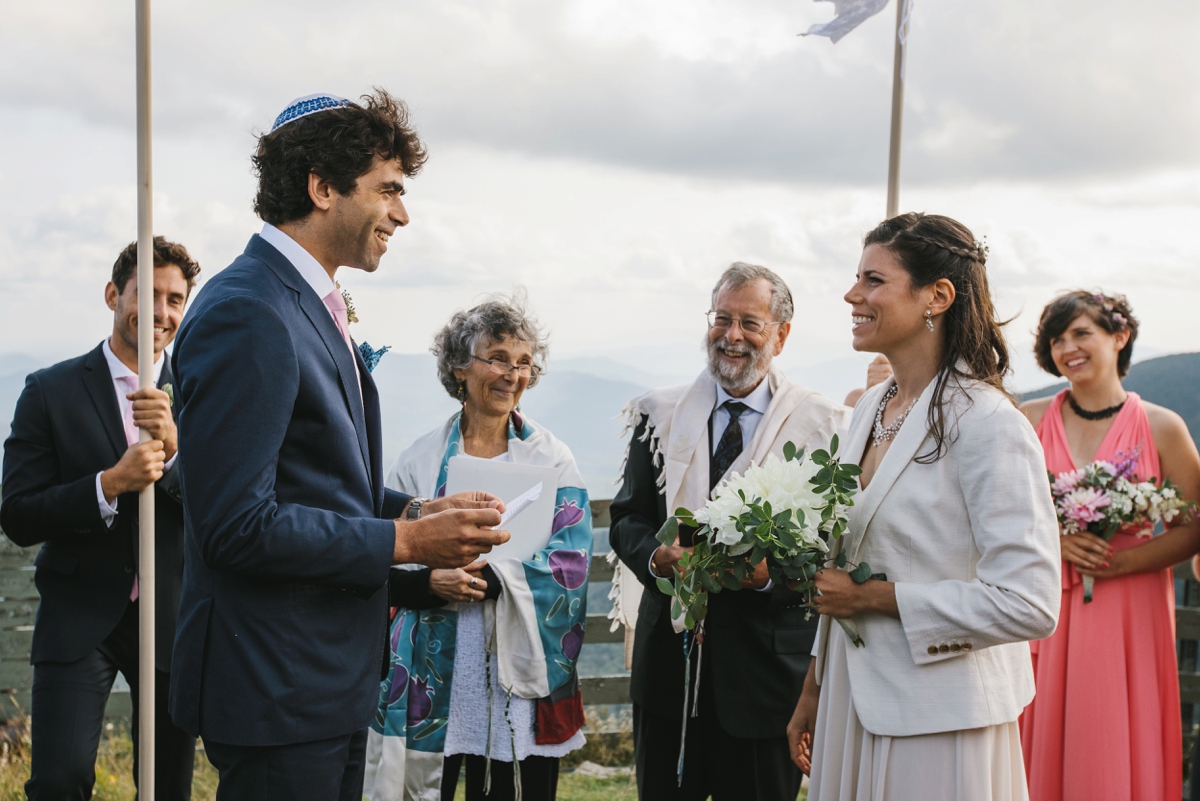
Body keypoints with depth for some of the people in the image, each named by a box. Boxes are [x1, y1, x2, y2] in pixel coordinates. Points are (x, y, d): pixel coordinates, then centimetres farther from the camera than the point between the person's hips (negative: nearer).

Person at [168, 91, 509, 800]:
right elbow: (236, 524, -24)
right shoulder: (248, 317, -19)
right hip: (277, 690, -10)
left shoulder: (310, 307, 14)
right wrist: (403, 542, -18)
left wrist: (410, 510, 3)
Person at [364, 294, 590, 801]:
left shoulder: (552, 460, 4)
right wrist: (429, 583, -18)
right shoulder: (422, 459, 5)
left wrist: (490, 577, -18)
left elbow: (570, 565, -5)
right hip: (432, 669, 0)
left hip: (518, 668, 0)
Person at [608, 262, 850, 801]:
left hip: (767, 660, -3)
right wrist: (655, 557, -13)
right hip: (669, 652, 3)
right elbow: (626, 519, 8)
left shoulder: (822, 426, -2)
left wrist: (771, 572, -22)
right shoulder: (660, 416, 8)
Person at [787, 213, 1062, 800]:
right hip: (852, 702, 7)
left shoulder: (987, 423, -17)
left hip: (938, 725, -7)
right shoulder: (870, 410, 7)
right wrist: (813, 692, 16)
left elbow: (1029, 605, -23)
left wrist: (873, 597, -17)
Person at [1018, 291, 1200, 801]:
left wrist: (1121, 561, -13)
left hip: (1130, 611, -1)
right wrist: (1054, 541, -12)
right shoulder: (1032, 420, 2)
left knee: (1119, 754, 3)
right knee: (1046, 752, 4)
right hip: (1049, 607, 1)